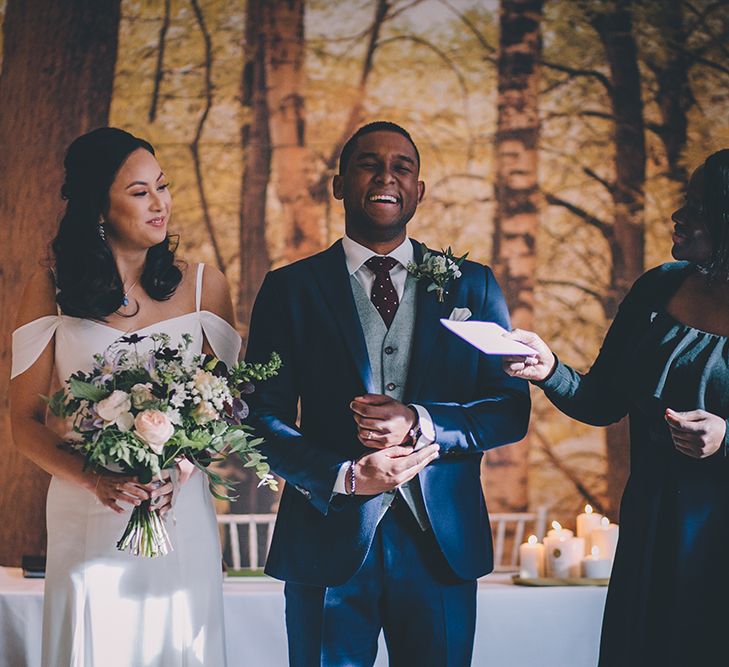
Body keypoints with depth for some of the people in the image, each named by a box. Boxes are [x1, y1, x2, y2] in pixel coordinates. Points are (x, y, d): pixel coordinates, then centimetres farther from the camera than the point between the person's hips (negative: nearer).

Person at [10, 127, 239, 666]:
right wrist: (95, 479, -17)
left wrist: (181, 466, -14)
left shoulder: (202, 287, 5)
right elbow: (26, 423, 0)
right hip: (87, 519, -1)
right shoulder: (52, 291, 2)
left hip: (182, 517, 1)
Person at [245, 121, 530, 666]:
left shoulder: (472, 286, 8)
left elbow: (512, 408, 4)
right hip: (329, 539, -1)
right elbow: (265, 418, 0)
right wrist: (345, 477, -16)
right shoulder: (290, 289, 4)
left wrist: (420, 424, -13)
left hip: (442, 543, 1)